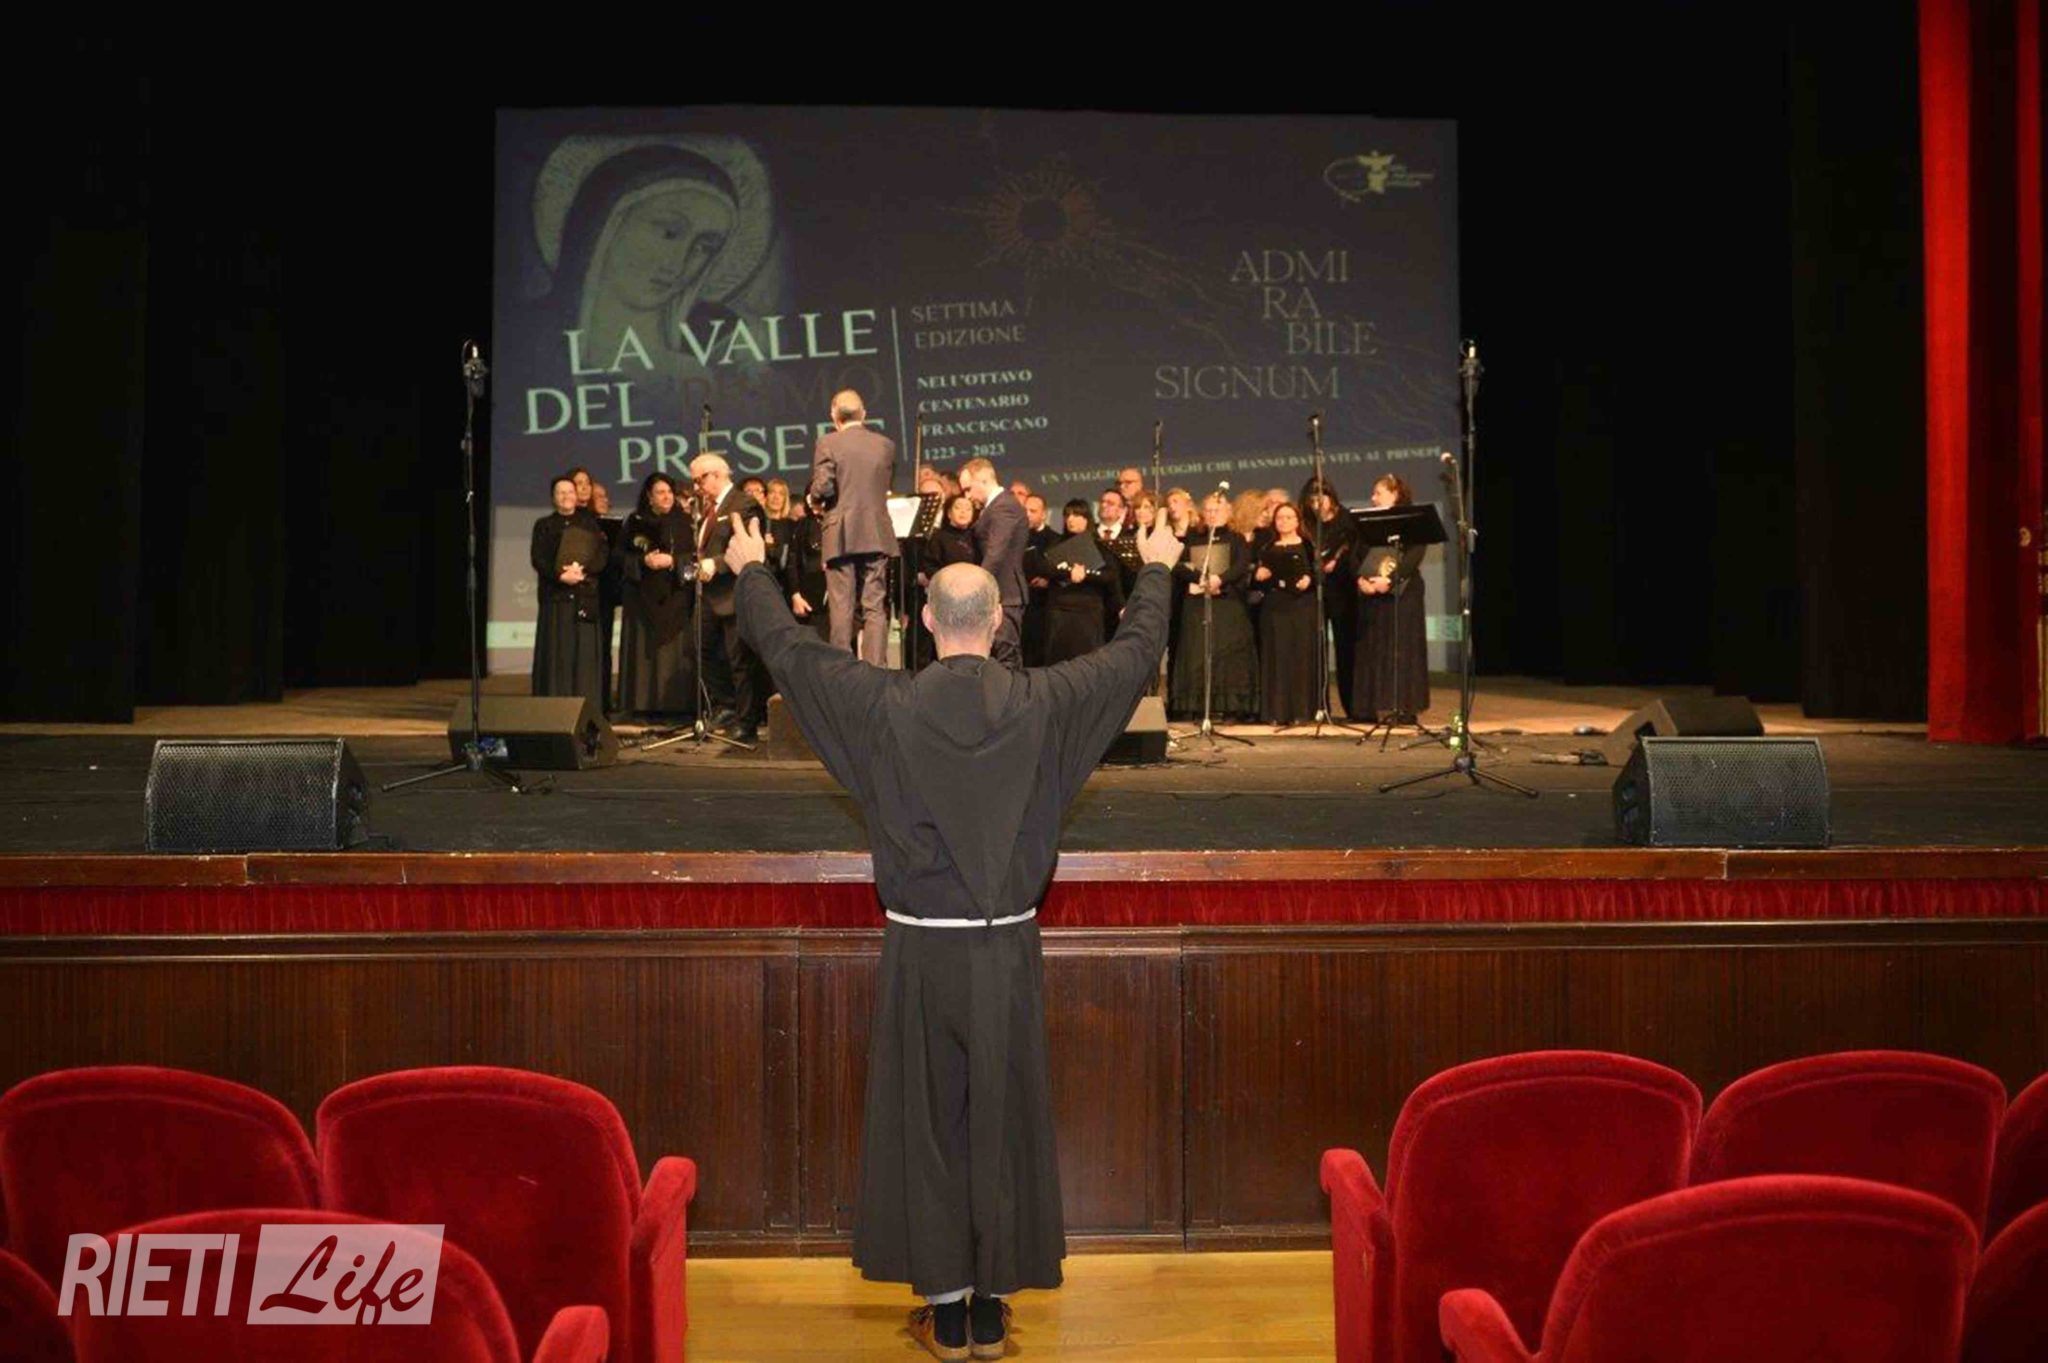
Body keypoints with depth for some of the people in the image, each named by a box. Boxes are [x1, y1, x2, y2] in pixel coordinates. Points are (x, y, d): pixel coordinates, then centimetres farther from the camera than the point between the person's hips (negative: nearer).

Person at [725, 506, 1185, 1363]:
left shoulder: (887, 706, -9)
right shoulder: (1043, 703, -7)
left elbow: (788, 649, 6)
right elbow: (1135, 652, 10)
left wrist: (751, 570, 24)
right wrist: (1155, 570, 28)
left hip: (920, 951, -1)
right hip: (1007, 951, 1)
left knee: (926, 1124, 10)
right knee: (1002, 1124, 11)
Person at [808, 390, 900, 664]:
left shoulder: (828, 444, -5)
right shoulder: (886, 445, 6)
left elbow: (822, 487, -12)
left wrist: (817, 503, 8)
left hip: (841, 536, -3)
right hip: (878, 535, 3)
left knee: (842, 608, 2)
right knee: (876, 607, 4)